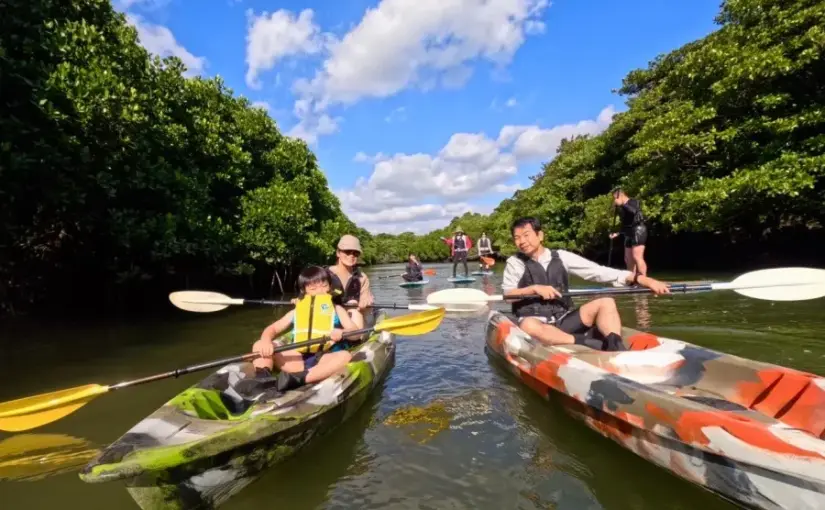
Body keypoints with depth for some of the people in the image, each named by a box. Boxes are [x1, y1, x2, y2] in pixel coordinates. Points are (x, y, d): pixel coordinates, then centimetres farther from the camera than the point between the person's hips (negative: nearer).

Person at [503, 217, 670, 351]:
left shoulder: (561, 257, 6)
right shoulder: (515, 262, 1)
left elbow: (598, 271, -1)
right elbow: (505, 293, -9)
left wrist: (641, 279, -9)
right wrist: (533, 288, -22)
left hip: (564, 321, 4)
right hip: (536, 323, -3)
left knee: (605, 302, -14)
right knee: (529, 326, -38)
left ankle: (617, 350, -34)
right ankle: (586, 344, -37)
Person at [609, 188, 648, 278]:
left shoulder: (633, 202, -2)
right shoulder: (622, 208, 17)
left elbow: (633, 211, -27)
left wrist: (622, 204, -19)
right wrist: (617, 233, 13)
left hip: (638, 230, -9)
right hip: (629, 233, 9)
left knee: (637, 257, -18)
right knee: (628, 260, 8)